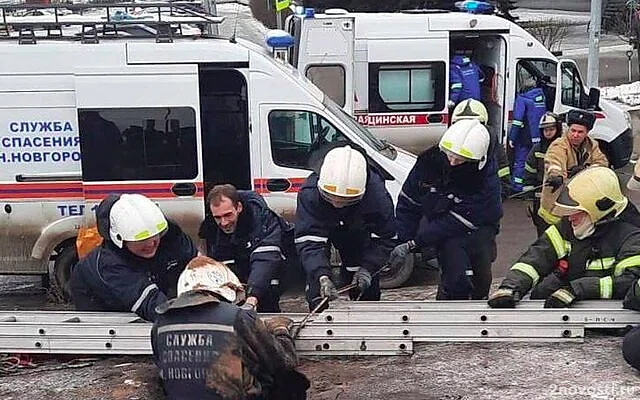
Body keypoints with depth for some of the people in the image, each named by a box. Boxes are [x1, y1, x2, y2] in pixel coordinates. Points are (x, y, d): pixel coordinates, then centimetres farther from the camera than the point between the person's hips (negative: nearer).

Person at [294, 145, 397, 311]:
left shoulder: (376, 193, -38)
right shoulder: (309, 193, -41)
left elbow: (385, 238, -24)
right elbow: (308, 242, -41)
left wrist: (367, 269, -35)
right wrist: (322, 276, -55)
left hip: (357, 231, 1)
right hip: (319, 229, -1)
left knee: (367, 285, 4)